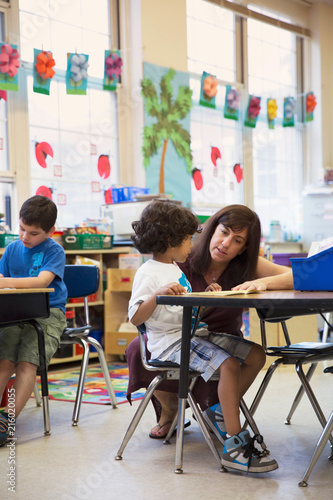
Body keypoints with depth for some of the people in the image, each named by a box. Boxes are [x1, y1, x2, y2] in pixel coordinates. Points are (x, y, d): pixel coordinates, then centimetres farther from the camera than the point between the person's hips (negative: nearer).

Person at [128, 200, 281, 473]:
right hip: (170, 340, -9)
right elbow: (135, 318, -16)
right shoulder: (148, 272, -9)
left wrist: (206, 295, 11)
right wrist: (157, 295, -29)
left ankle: (222, 409, 16)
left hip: (195, 333, 9)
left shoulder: (176, 269, 20)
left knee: (256, 355, 5)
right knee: (229, 365, -30)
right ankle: (235, 445, -29)